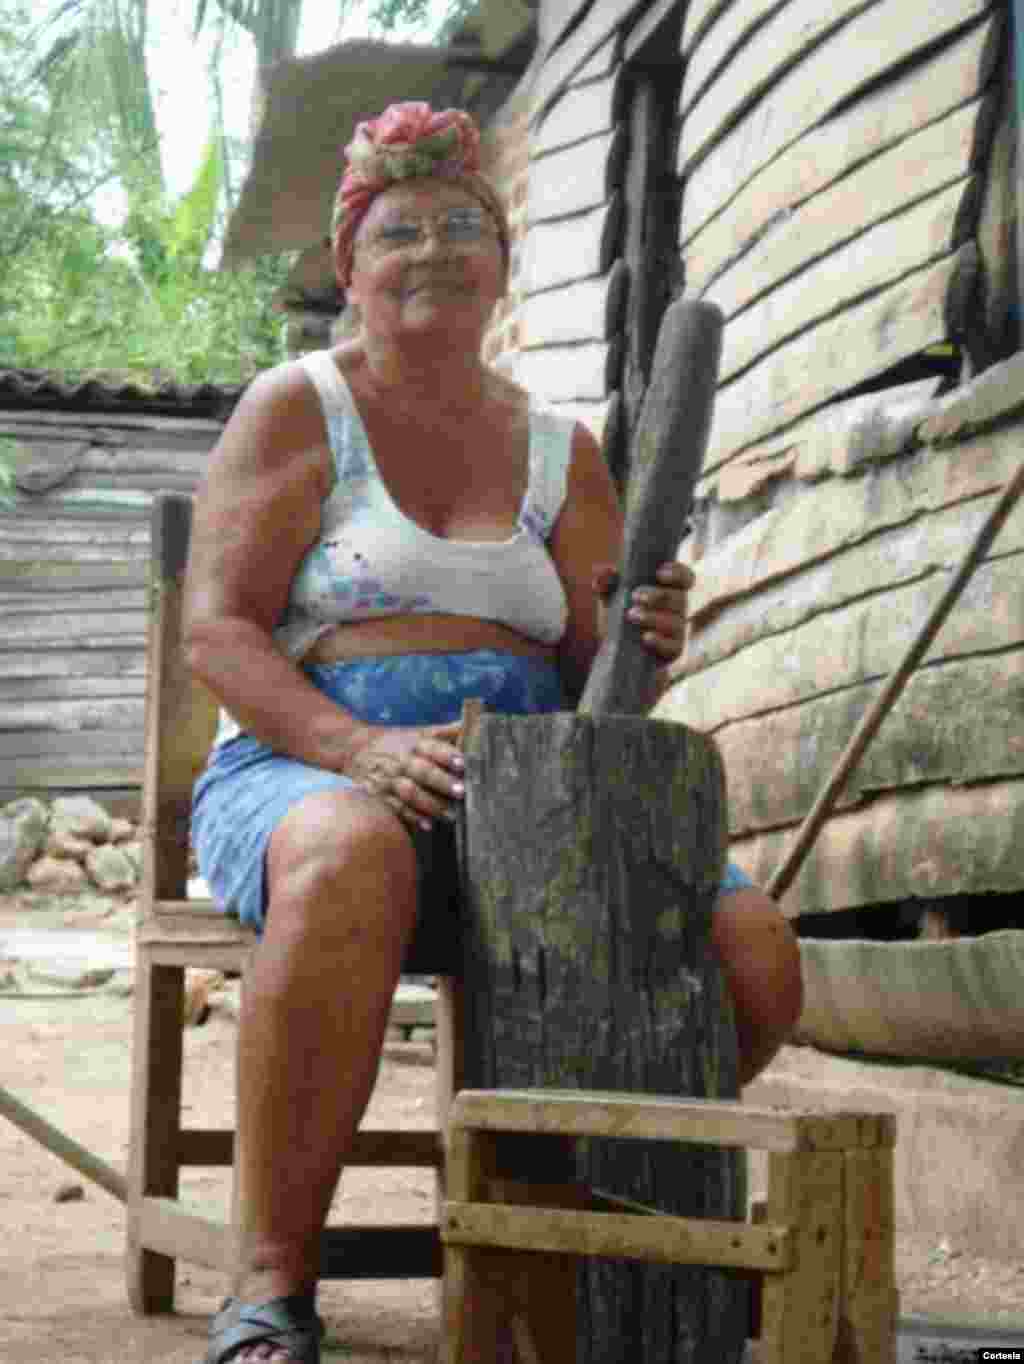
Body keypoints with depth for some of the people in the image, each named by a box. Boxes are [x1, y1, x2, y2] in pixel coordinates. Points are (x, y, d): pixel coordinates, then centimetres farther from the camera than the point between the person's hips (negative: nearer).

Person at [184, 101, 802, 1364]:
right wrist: (358, 749, -23)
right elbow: (217, 634, -5)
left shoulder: (560, 452, 17)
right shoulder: (298, 409, 5)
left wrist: (643, 648, -10)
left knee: (752, 953, -20)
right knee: (353, 859, -42)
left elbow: (591, 687, 15)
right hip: (301, 775, -4)